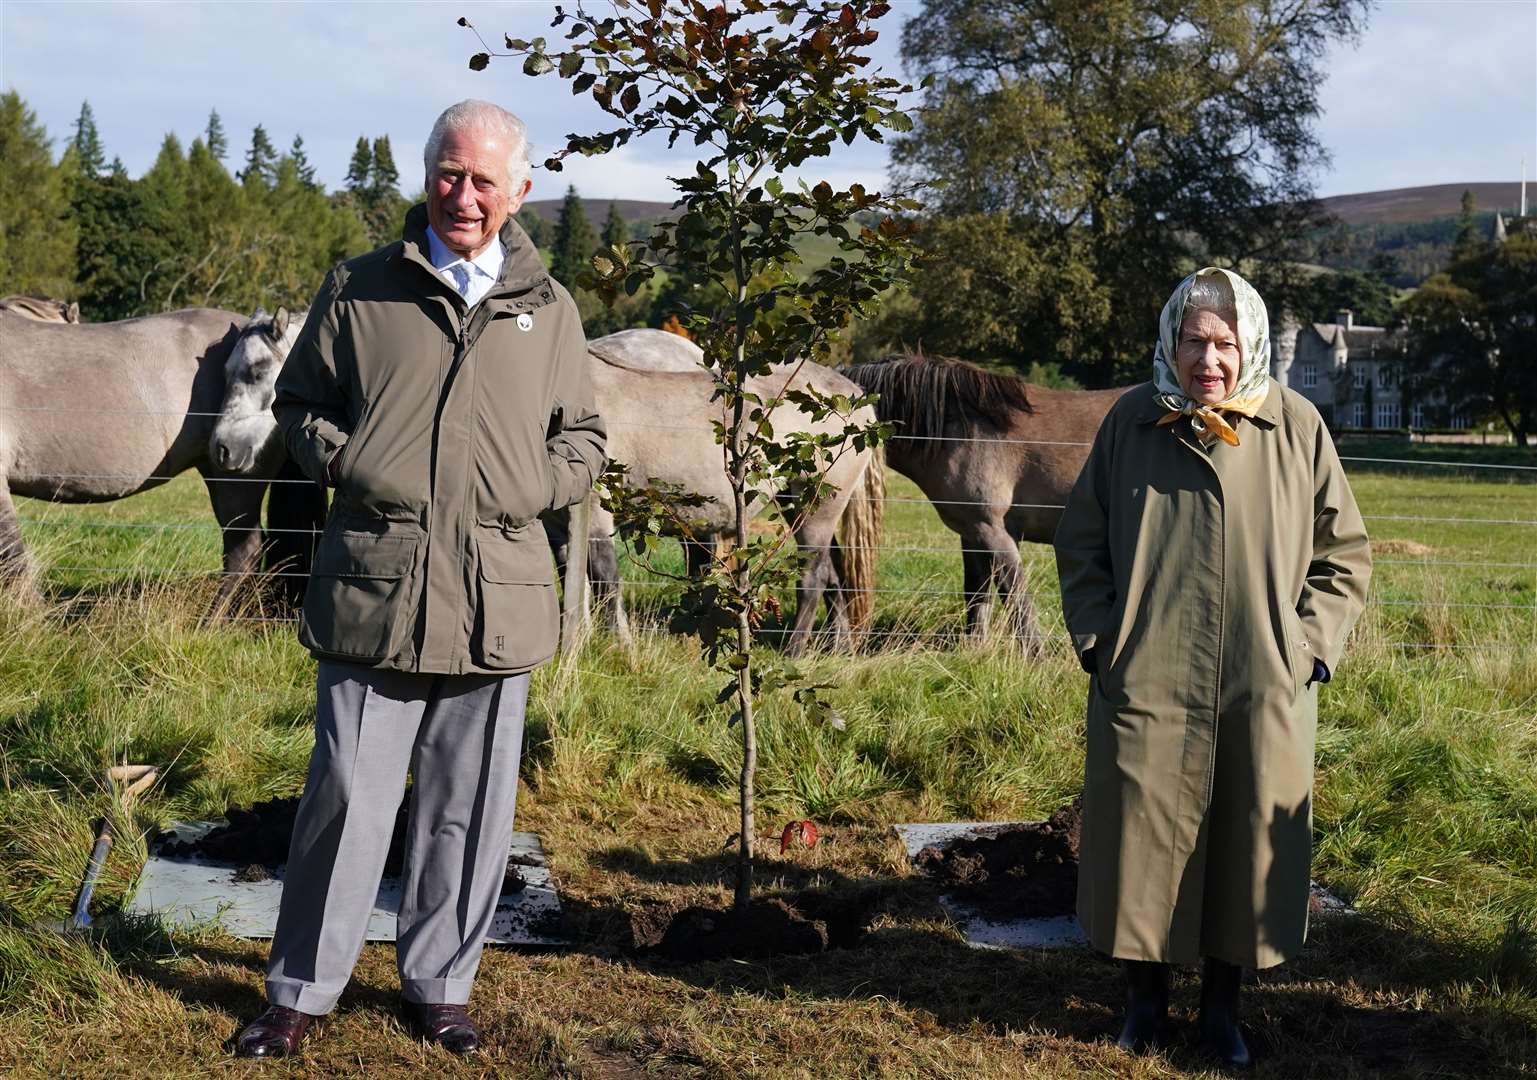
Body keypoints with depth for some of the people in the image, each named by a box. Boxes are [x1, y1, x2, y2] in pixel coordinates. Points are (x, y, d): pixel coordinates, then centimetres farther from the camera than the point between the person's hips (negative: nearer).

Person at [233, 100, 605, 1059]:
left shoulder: (549, 311, 12)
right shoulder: (360, 292, 7)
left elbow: (584, 438, 19)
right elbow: (300, 401, 15)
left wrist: (536, 489, -1)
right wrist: (341, 463, -4)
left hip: (496, 600, 2)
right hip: (374, 590, -2)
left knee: (470, 809, 9)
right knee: (347, 797, 1)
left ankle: (439, 986, 25)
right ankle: (300, 992, 16)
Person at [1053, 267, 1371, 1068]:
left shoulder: (1298, 429, -1)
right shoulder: (1131, 422, -1)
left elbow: (1343, 552, 7)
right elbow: (1079, 542, 8)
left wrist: (1307, 646, -3)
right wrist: (1100, 638, -1)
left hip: (1265, 695, 0)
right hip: (1146, 687, 0)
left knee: (1247, 848, 8)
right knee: (1143, 842, 7)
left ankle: (1222, 1001, 26)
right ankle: (1146, 994, 25)